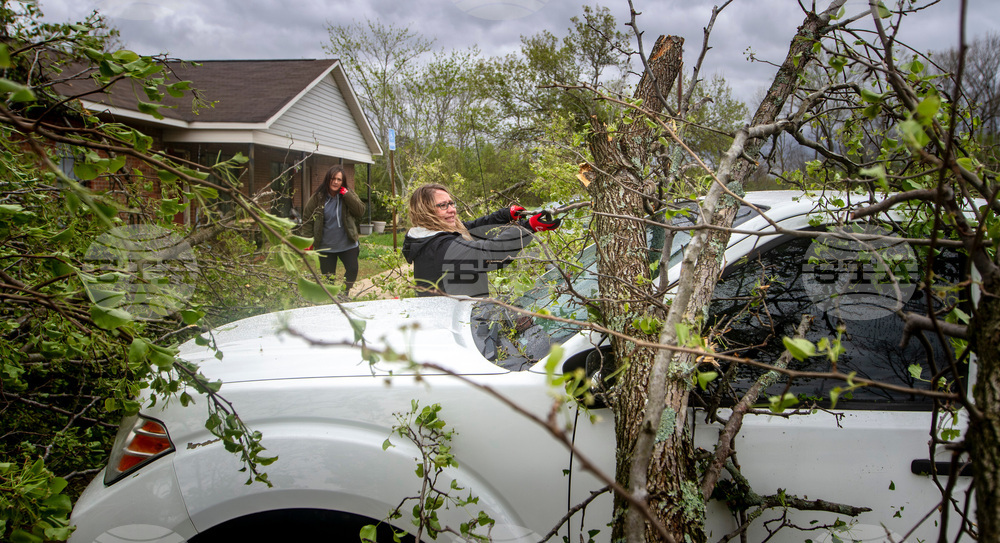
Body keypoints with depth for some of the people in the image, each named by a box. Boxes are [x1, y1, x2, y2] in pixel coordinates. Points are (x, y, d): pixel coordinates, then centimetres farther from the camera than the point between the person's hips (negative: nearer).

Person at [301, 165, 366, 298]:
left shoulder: (349, 195, 1)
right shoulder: (318, 197, -4)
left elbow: (360, 211, -10)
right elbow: (307, 219, 1)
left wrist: (347, 195, -17)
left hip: (347, 244, 1)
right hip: (325, 246, -1)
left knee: (353, 270, -8)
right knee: (328, 277, 4)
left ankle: (344, 293, 17)